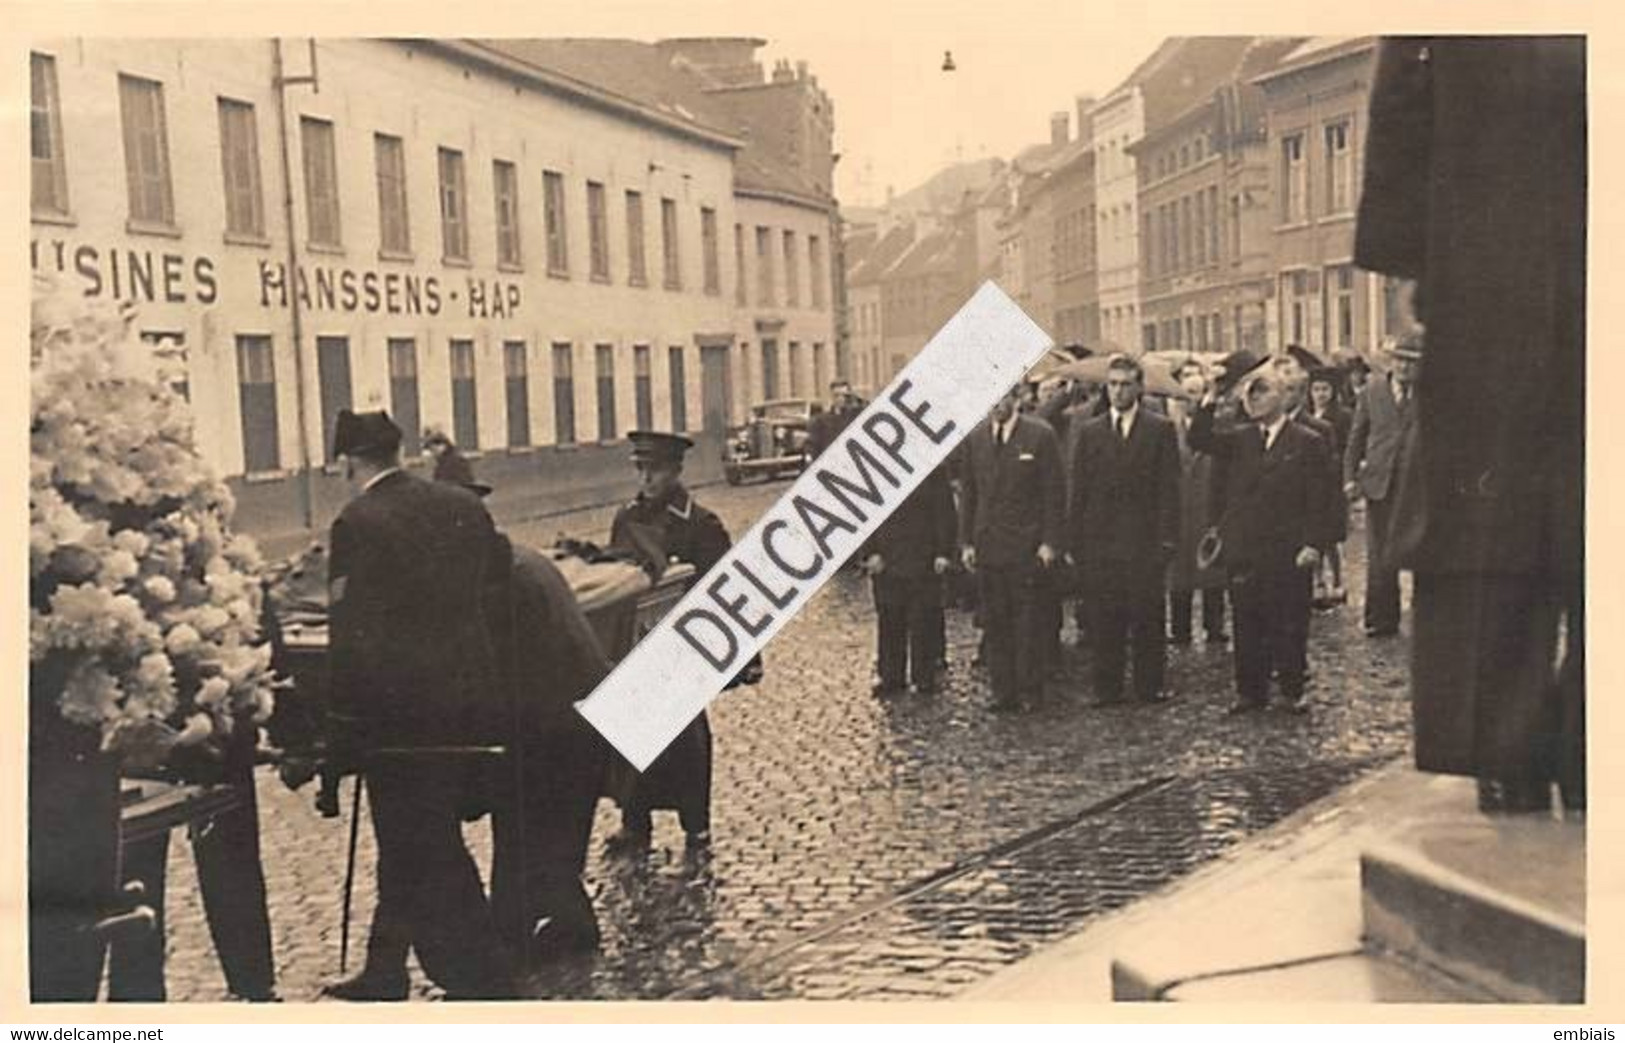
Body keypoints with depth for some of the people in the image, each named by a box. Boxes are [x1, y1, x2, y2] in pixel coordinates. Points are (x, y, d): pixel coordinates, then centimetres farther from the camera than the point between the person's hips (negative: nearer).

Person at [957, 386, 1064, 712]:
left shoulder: (1040, 435, -2)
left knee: (1028, 622, 0)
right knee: (994, 624, 5)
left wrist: (1049, 541, -8)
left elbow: (1054, 492, -2)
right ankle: (1004, 693, 11)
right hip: (987, 547, 4)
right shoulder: (974, 439, 10)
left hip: (1027, 547, -4)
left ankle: (1031, 691, 9)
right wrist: (966, 542, 6)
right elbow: (968, 493, 12)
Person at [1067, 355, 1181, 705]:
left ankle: (1150, 686, 9)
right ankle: (1107, 688, 10)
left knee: (1147, 618, 0)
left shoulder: (1160, 429, 5)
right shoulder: (1089, 431, 11)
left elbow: (1169, 488, 0)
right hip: (1100, 541, 2)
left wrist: (1167, 538, -8)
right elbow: (1079, 490, 9)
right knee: (1105, 620, 3)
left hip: (1145, 540, -2)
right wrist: (1075, 540, 2)